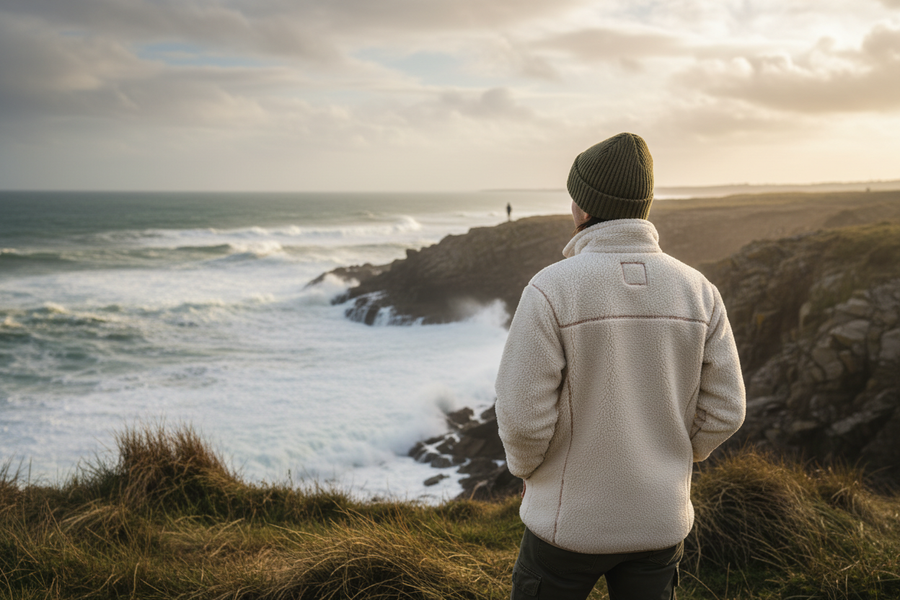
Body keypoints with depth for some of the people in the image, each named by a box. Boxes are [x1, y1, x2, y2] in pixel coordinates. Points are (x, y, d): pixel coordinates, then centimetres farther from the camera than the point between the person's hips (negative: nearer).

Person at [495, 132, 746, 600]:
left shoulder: (551, 289, -21)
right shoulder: (697, 290, -7)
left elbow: (523, 416, -20)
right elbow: (723, 409, -3)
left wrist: (525, 467, 2)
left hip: (571, 521, -3)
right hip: (659, 519, 4)